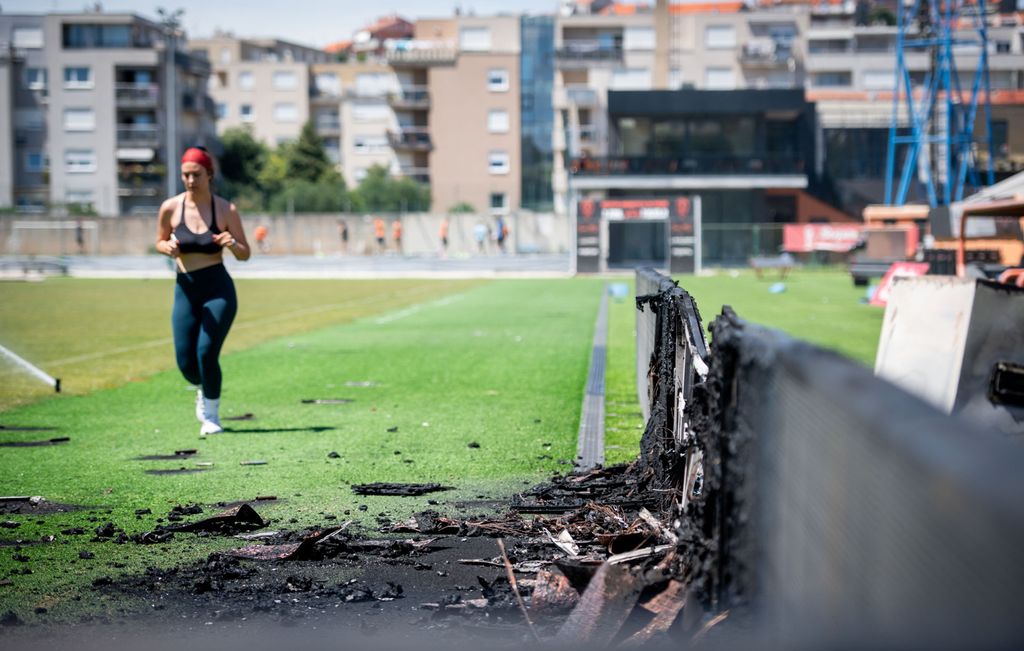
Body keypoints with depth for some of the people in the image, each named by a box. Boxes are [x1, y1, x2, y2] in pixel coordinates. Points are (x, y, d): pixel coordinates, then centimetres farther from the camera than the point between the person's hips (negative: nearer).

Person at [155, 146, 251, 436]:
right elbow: (159, 241, 13)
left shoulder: (226, 210, -6)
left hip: (218, 289, -2)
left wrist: (232, 244, -22)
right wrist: (168, 247, -9)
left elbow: (245, 254, 0)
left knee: (206, 353, -16)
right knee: (186, 363, -1)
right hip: (185, 290, 2)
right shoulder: (170, 208, -3)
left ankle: (211, 415, 7)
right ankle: (203, 390, 37)